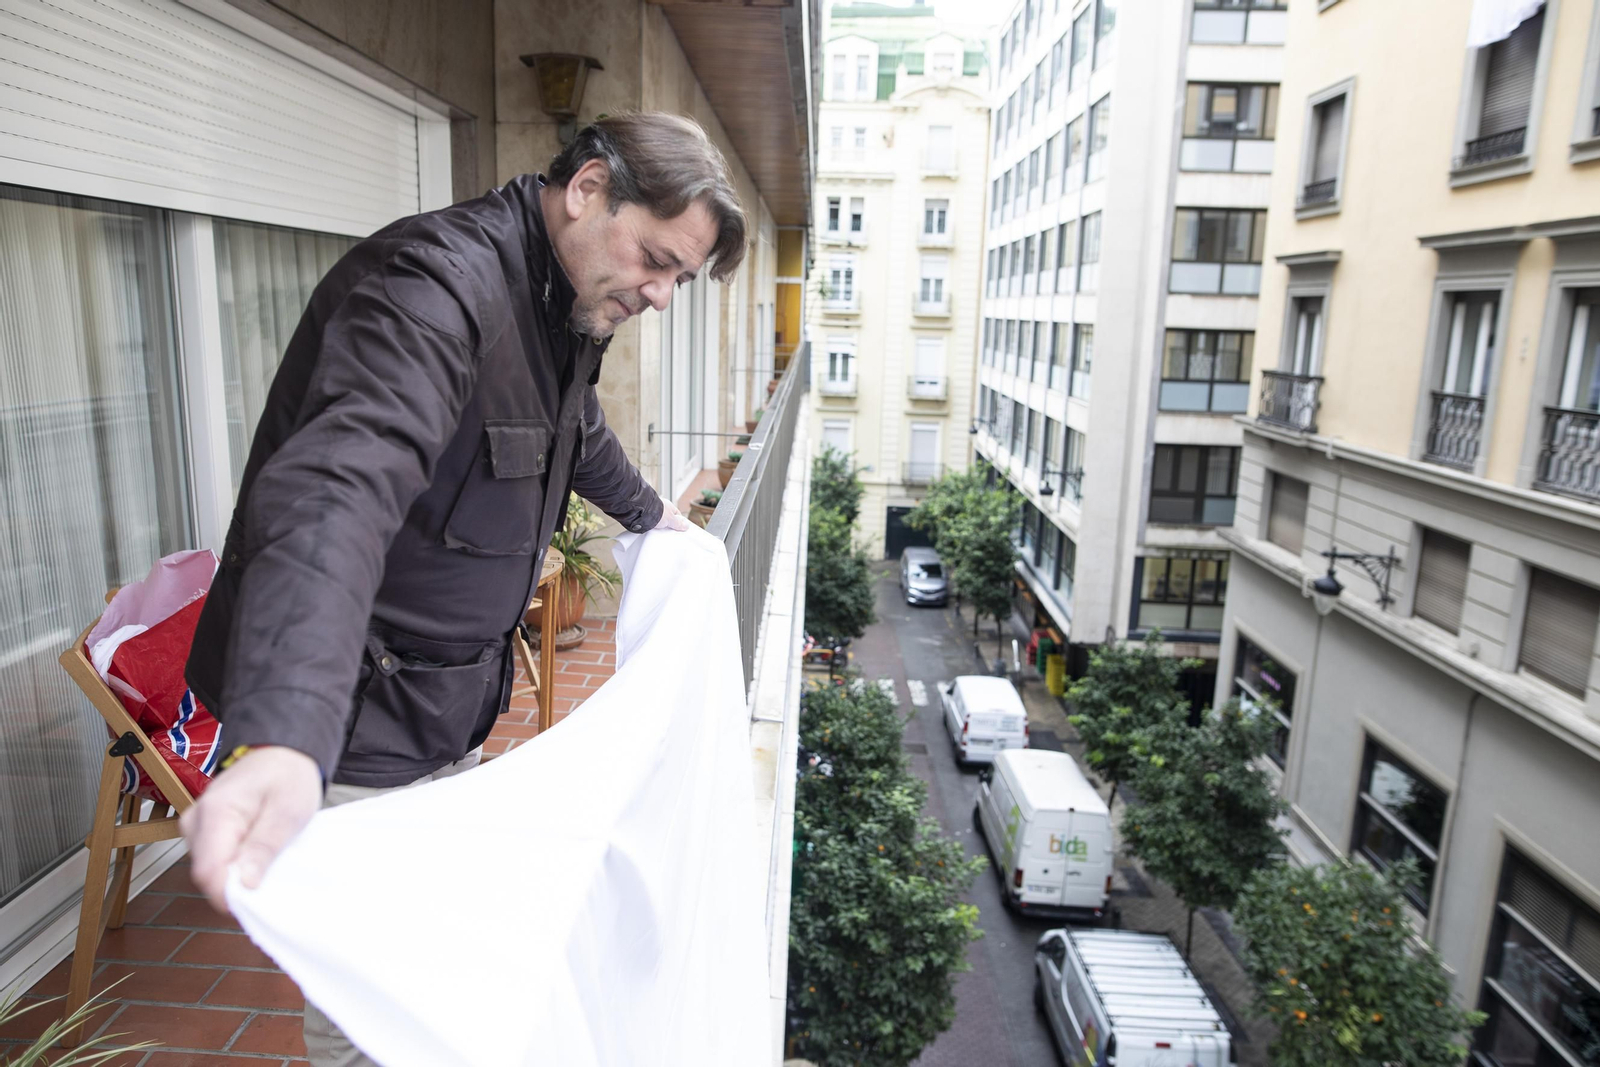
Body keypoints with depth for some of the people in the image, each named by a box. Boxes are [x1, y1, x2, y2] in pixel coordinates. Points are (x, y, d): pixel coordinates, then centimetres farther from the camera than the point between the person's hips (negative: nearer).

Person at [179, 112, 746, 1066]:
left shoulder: (572, 306, 7)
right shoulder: (443, 279, -24)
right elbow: (341, 485, -41)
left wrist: (648, 512, 42)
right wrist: (283, 742, -54)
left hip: (452, 717, 9)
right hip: (357, 732, -8)